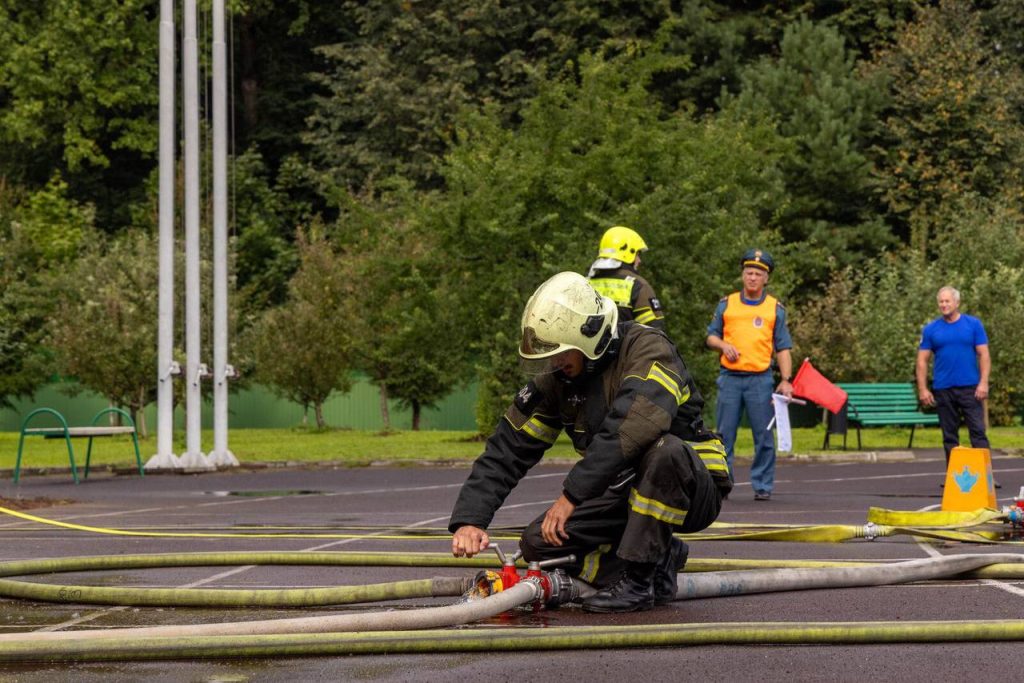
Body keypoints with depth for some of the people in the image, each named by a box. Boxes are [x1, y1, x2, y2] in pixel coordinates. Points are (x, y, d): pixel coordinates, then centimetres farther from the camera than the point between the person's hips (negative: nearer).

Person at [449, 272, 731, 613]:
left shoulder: (648, 349, -22)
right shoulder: (553, 378, -2)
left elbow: (628, 429, -39)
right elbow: (506, 451, -4)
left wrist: (573, 495, -39)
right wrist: (469, 520, -18)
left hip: (693, 491, -6)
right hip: (627, 494, 6)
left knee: (662, 449, -39)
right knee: (539, 543, -11)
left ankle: (640, 578, -24)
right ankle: (659, 559, 2)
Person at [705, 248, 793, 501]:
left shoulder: (775, 309, 8)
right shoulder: (726, 304, 10)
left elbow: (783, 348, 7)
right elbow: (711, 336, 16)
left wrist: (786, 380, -4)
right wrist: (724, 345, -7)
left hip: (760, 379, -1)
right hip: (730, 377, 1)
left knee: (764, 436, -1)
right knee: (724, 434, 2)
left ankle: (762, 485, 6)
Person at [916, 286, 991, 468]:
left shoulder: (973, 324, 2)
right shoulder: (931, 329, 5)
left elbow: (984, 355, 0)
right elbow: (922, 360, 5)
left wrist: (983, 383, -10)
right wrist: (922, 389, -3)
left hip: (970, 388, -2)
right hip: (943, 389, 2)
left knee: (978, 431, -7)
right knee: (949, 435, 7)